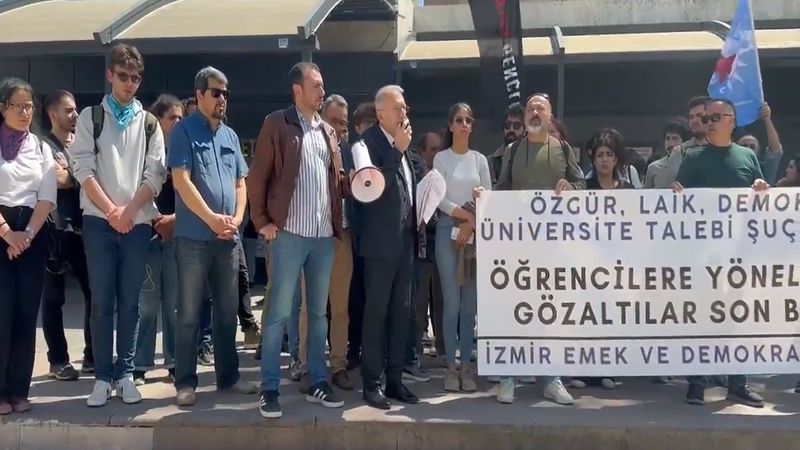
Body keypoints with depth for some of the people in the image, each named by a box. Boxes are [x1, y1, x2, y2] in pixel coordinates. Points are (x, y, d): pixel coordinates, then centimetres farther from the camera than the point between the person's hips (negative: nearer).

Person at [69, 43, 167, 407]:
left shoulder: (149, 123, 10)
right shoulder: (90, 117, 6)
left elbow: (155, 174, 2)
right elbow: (83, 168, -2)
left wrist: (129, 211, -10)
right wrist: (111, 211, -11)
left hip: (138, 223, 1)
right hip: (99, 222, -1)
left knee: (129, 302, 5)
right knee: (101, 302, 0)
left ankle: (124, 374, 12)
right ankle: (103, 377, 6)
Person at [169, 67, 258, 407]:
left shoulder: (230, 136, 15)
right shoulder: (184, 131, -3)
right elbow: (181, 180, -11)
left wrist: (237, 218, -1)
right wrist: (212, 219, -14)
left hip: (229, 238, 6)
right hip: (194, 236, -6)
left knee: (228, 312, 11)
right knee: (189, 314, -1)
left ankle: (228, 376, 20)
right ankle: (185, 382, 6)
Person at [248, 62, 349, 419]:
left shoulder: (327, 131, 16)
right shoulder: (277, 124, -2)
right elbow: (258, 176, -4)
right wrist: (262, 221, -9)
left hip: (324, 234, 6)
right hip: (289, 232, -6)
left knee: (319, 312, 12)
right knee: (279, 312, -2)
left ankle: (317, 383, 21)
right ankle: (269, 389, 5)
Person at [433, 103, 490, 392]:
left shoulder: (480, 160, 11)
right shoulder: (441, 158, 3)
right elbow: (440, 199, -5)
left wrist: (473, 225, -8)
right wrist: (468, 215, -12)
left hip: (476, 233, 3)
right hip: (448, 230, -2)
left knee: (470, 303, 3)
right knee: (452, 302, -4)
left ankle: (467, 365, 9)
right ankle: (451, 366, 3)